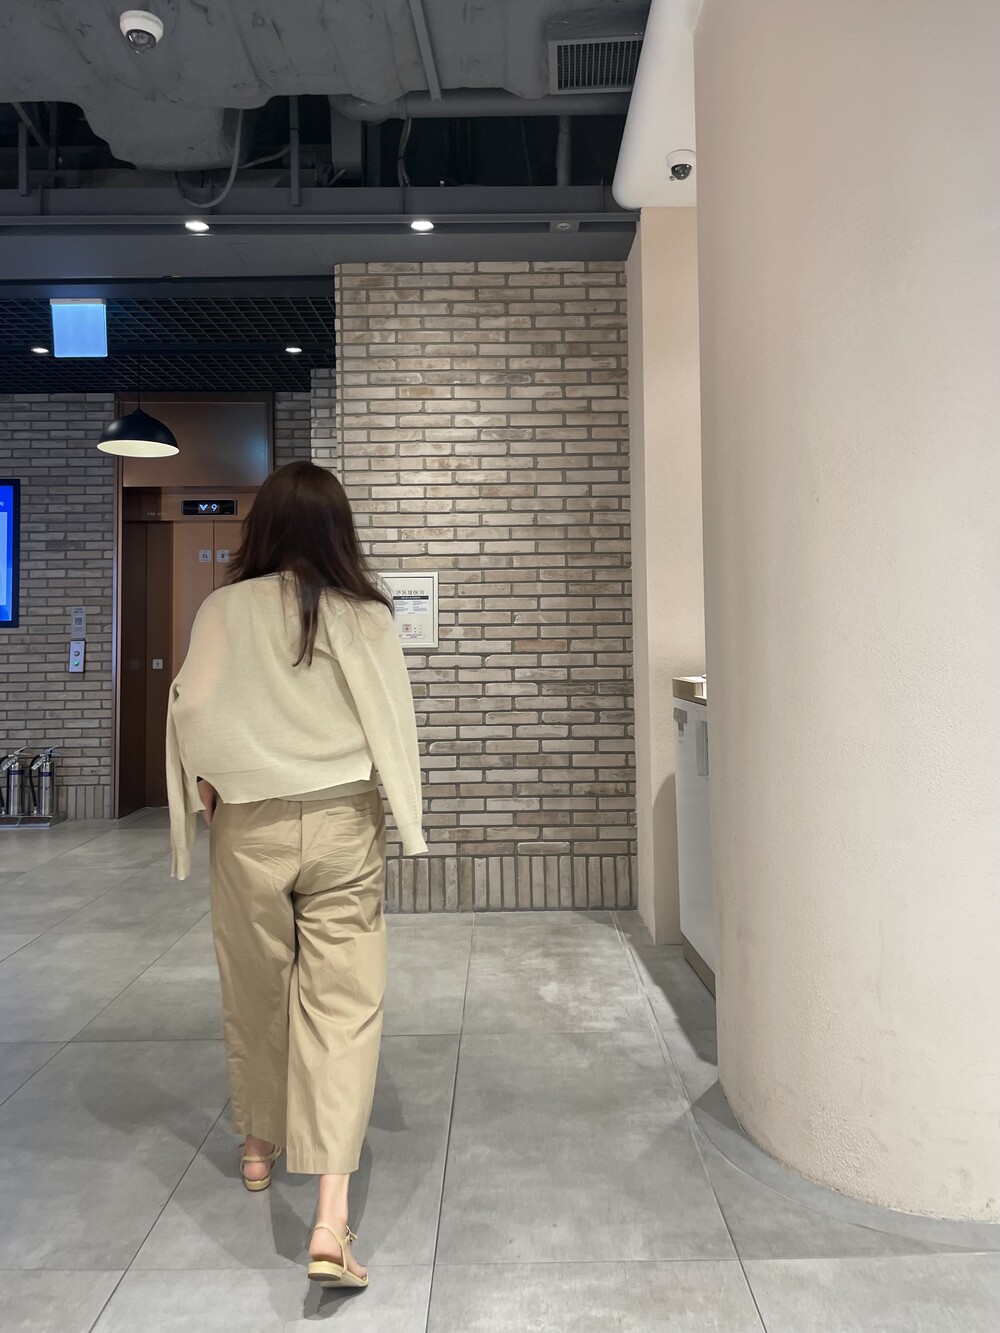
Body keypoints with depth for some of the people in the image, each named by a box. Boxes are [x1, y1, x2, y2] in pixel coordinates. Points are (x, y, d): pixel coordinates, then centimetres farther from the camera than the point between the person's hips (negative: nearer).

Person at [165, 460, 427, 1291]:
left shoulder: (224, 610, -5)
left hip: (249, 826, 1)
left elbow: (194, 711, -8)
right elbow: (392, 724, -6)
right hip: (343, 823, -1)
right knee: (343, 1005, 3)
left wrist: (208, 793, 6)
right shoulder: (366, 615, -5)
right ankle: (331, 1220, 1)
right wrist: (403, 819, 5)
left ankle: (260, 1148, 42)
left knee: (255, 994, 20)